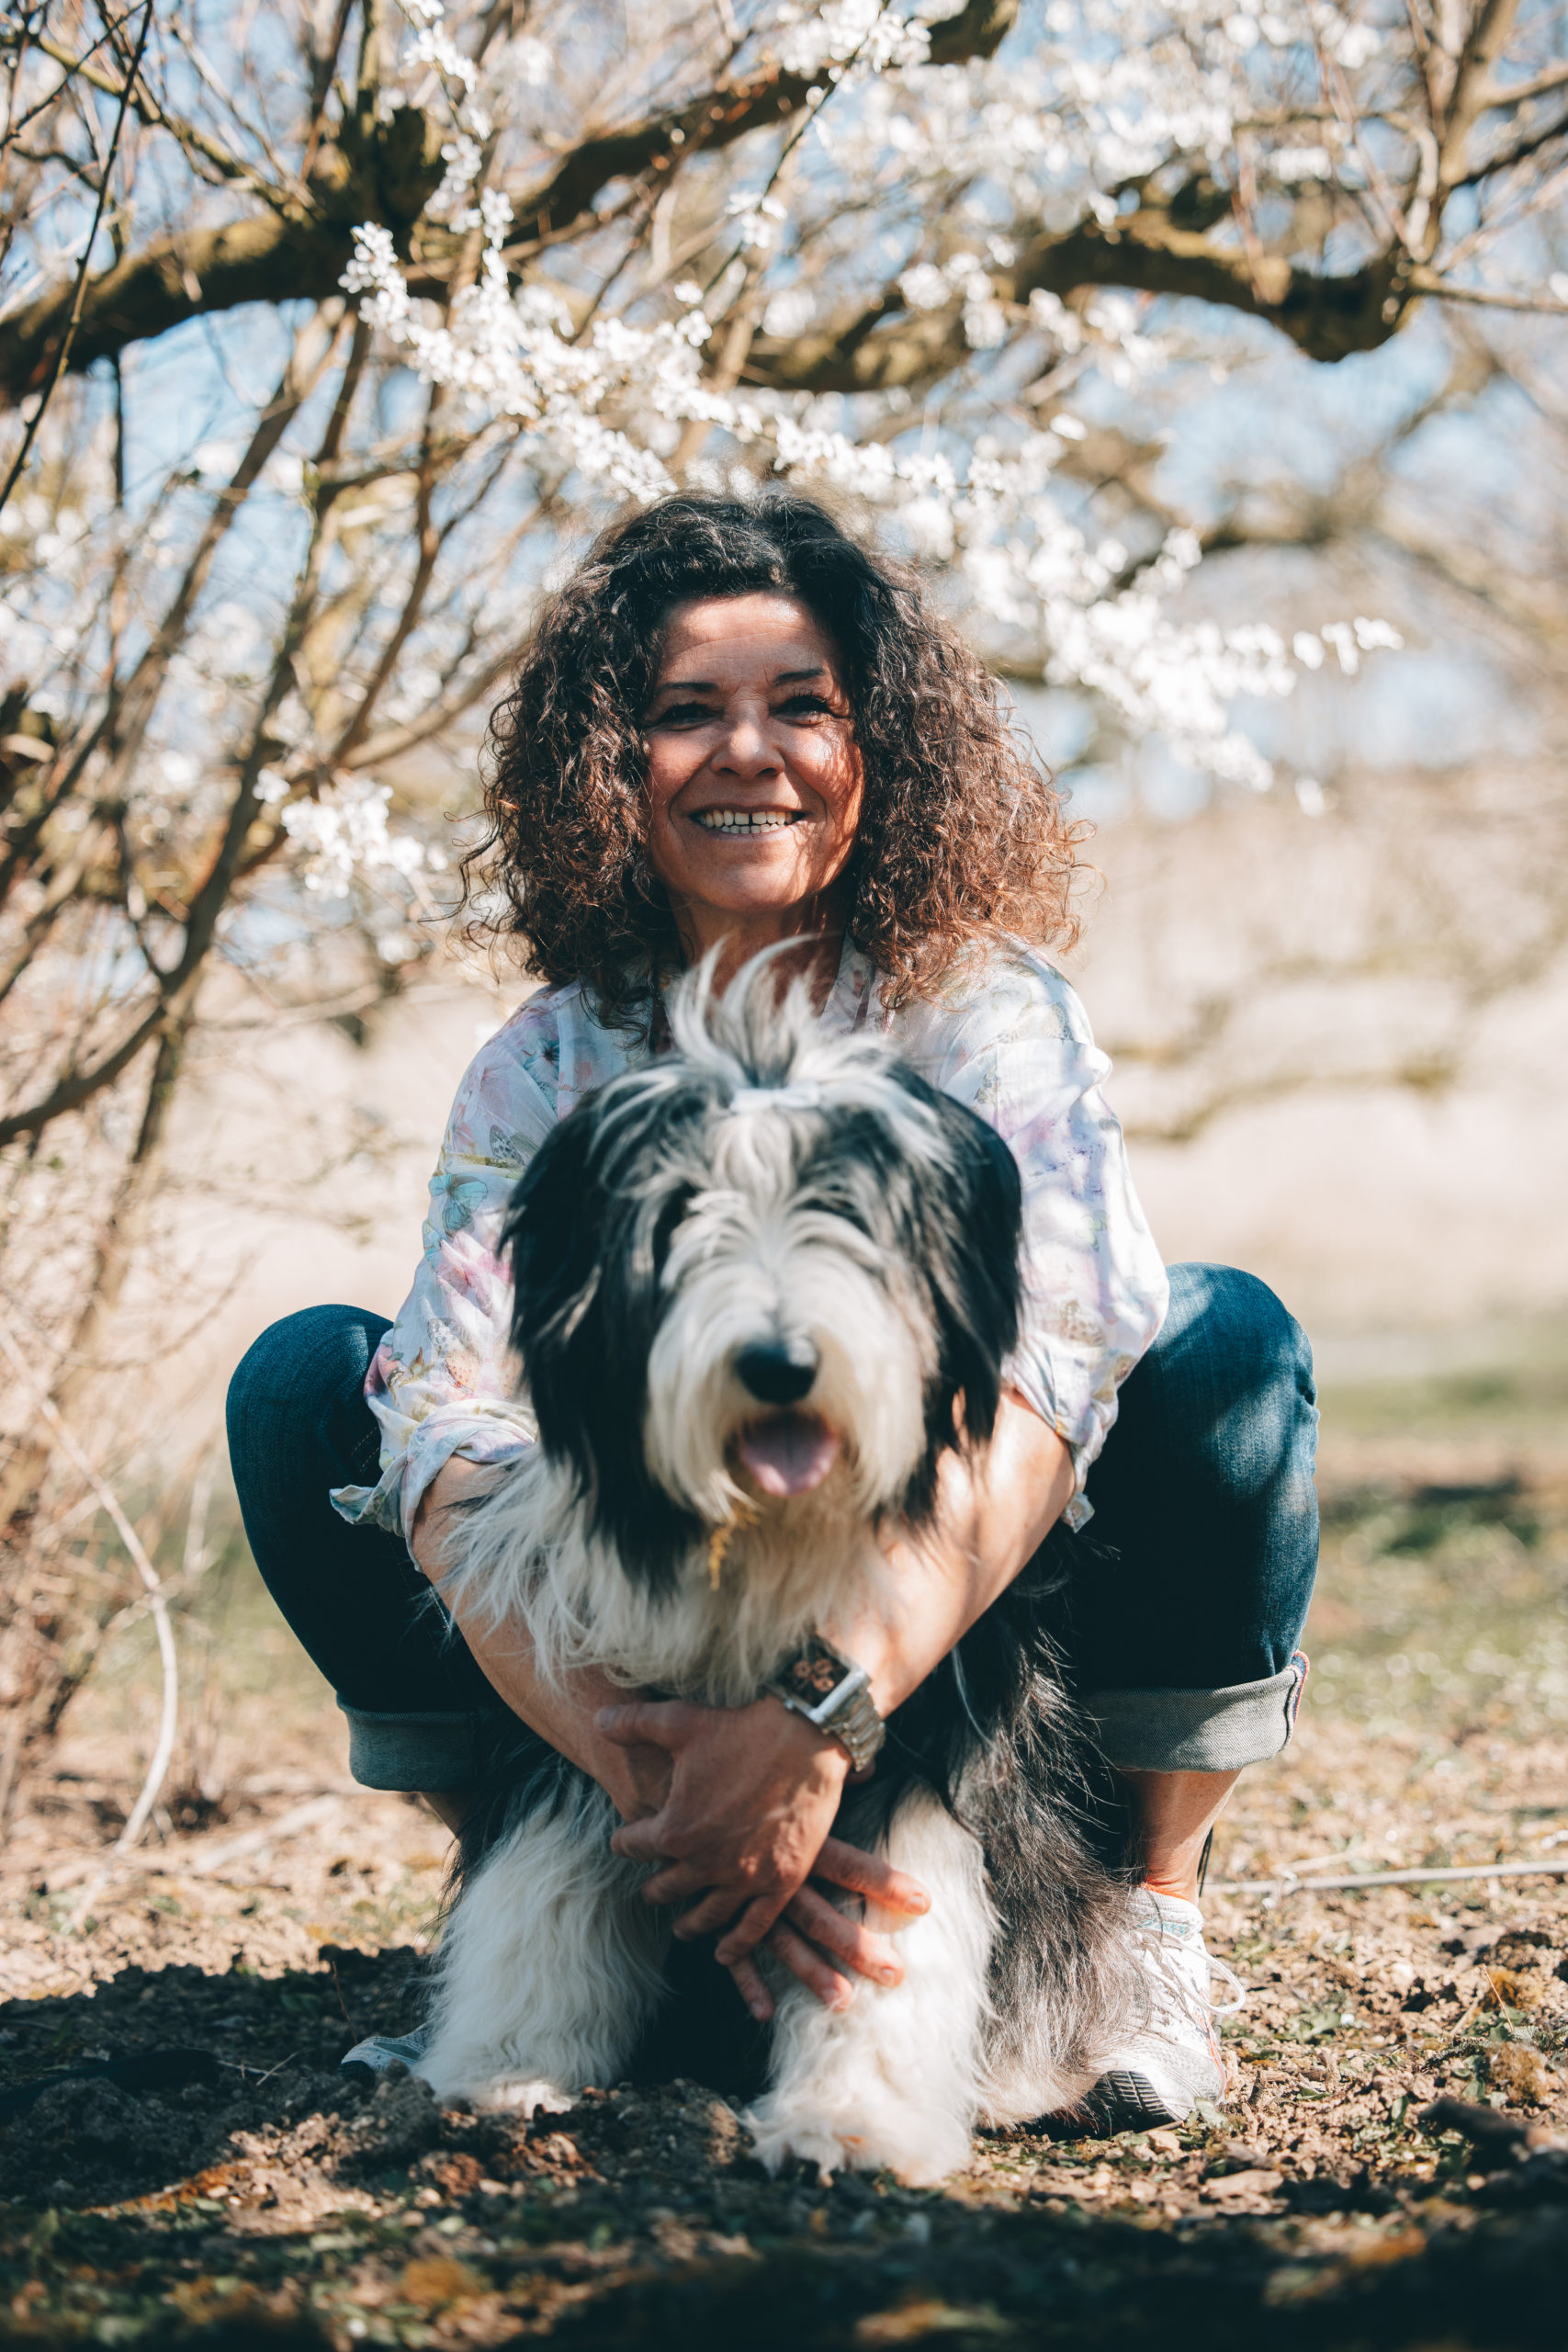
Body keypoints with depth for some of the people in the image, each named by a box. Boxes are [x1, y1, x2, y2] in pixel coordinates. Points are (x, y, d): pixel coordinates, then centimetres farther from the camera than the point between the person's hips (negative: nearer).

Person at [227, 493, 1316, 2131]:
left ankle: (1151, 1905, -9)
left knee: (1222, 1341, -26)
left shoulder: (988, 1015, -13)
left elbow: (1038, 1384, -30)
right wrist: (643, 1772, -41)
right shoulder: (545, 1071, -7)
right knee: (305, 1380, -14)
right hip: (646, 1671, 2)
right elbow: (458, 1443, -22)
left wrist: (822, 1716, -46)